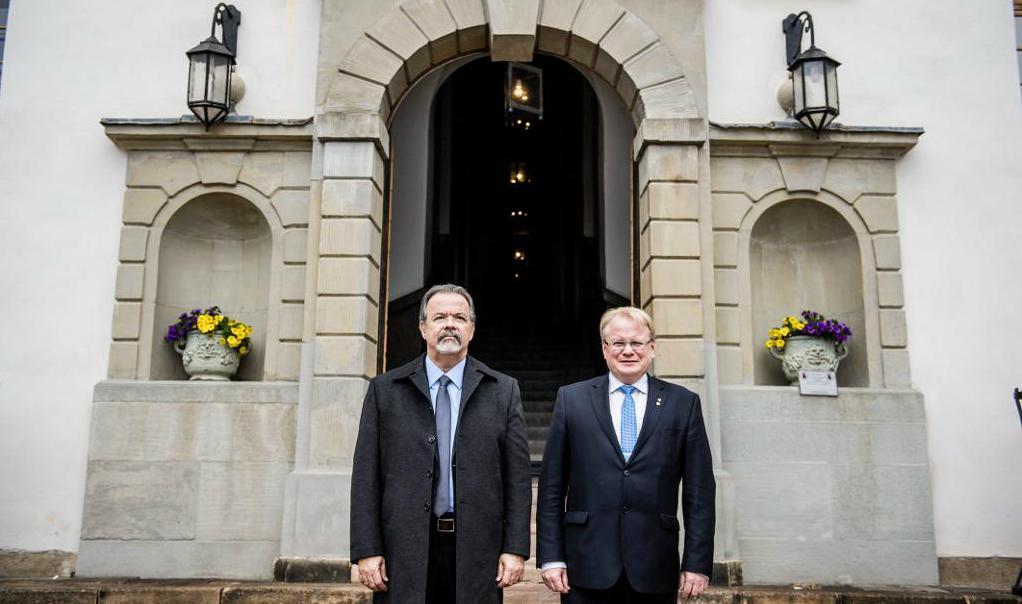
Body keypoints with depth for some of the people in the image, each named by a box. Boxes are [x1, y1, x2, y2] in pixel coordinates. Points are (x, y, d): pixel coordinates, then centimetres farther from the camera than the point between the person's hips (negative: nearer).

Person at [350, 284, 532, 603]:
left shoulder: (503, 390, 6)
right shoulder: (384, 389, 6)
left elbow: (518, 474, 3)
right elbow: (366, 475, 3)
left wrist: (515, 548, -3)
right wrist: (367, 550, -3)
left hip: (478, 552, 0)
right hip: (404, 552, 0)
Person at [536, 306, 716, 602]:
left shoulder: (684, 403, 4)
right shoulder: (571, 399, 4)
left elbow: (699, 491, 3)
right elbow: (552, 486, 3)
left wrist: (697, 563, -1)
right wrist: (551, 557, -1)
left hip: (655, 571, 0)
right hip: (587, 566, 0)